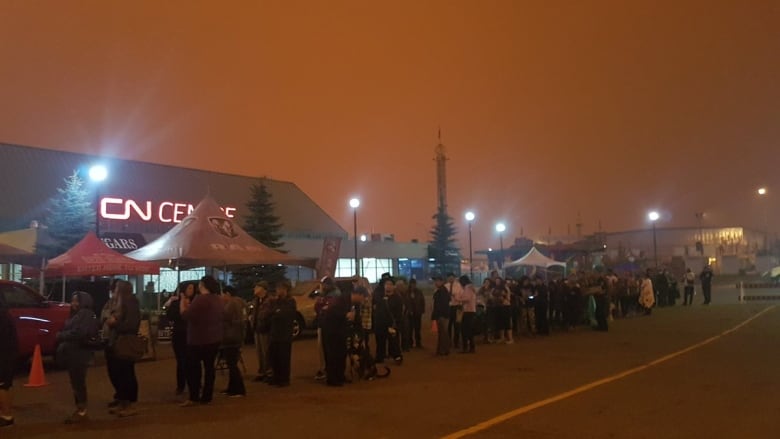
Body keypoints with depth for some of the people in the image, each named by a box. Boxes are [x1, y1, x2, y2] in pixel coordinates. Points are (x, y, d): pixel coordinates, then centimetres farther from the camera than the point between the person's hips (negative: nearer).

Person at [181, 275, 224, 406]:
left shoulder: (200, 299, -19)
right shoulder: (217, 299, 9)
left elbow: (186, 315, -19)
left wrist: (183, 304, -2)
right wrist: (190, 306, 16)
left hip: (199, 339, -8)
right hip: (214, 338, 8)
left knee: (193, 368, 2)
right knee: (209, 366, 9)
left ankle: (194, 398, 1)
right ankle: (207, 396, 12)